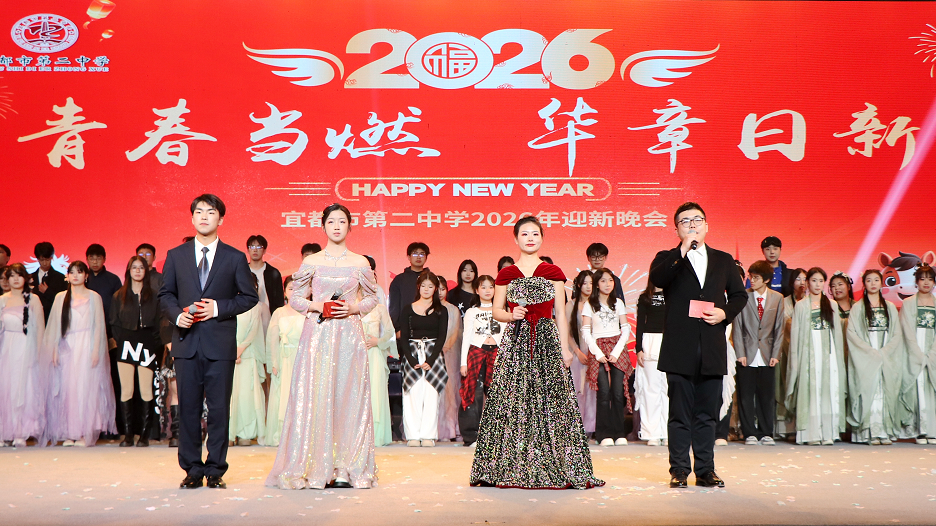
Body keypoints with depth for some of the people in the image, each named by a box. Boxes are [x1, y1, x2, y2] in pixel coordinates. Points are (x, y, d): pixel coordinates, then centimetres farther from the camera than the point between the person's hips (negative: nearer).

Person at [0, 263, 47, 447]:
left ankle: (22, 434, -1)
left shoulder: (33, 300, -1)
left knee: (24, 389, -4)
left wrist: (37, 352, -6)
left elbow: (40, 327, -1)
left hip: (26, 349, -3)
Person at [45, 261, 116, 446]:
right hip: (66, 348, 2)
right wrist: (55, 350, 2)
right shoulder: (61, 297, 11)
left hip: (87, 347, -2)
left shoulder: (94, 297, 5)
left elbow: (99, 326, 1)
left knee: (87, 387, -6)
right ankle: (68, 433, 4)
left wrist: (96, 351, -8)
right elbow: (55, 326, 10)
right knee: (67, 388, -1)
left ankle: (85, 433, -3)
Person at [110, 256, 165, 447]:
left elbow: (159, 323, 7)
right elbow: (113, 323, 11)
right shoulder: (119, 296, 13)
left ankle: (145, 434, -1)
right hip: (125, 345, 1)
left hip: (146, 345, -1)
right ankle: (127, 434, 0)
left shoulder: (153, 296, 11)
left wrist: (155, 344, -4)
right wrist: (119, 340, -2)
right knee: (126, 391, -3)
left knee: (146, 391, -5)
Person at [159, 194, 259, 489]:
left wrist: (218, 308, -9)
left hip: (221, 344, -1)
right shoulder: (175, 256, 11)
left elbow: (249, 297, 5)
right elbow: (165, 294, 13)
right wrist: (177, 315, -6)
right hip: (187, 342, 2)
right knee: (188, 409, 4)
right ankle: (192, 470, 15)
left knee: (219, 409, 1)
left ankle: (215, 470, 11)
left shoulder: (235, 258, 6)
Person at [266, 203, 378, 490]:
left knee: (347, 397, -3)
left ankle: (344, 468, 1)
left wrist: (353, 308, -4)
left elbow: (372, 298, 14)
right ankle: (315, 467, 2)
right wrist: (316, 306, -8)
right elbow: (295, 298, 10)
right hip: (317, 335, 0)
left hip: (349, 336, 1)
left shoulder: (360, 263, 8)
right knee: (315, 397, -4)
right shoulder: (311, 262, 7)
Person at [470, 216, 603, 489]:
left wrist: (565, 349, 0)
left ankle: (550, 467, 2)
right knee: (510, 401, -3)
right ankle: (509, 466, 4)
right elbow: (496, 310, 12)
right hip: (515, 342, 1)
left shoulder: (553, 272, 8)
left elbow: (561, 313, 6)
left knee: (550, 400, -5)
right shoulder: (506, 274, 9)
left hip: (547, 342, 0)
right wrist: (511, 315, -10)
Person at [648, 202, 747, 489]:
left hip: (712, 349, 3)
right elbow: (656, 279, -16)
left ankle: (706, 470, 16)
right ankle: (679, 470, 10)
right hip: (680, 349, -3)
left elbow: (739, 294, 18)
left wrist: (725, 312, -2)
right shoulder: (667, 259, 6)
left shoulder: (723, 260, 15)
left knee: (707, 414, 8)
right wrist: (682, 251, -20)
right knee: (680, 414, 2)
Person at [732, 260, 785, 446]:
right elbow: (737, 327, 0)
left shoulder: (777, 298, 6)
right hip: (747, 355, -1)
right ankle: (750, 433, 11)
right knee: (746, 395, 1)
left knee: (767, 395, 4)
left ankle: (766, 433, 16)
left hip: (767, 355, 1)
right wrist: (740, 353, -6)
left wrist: (775, 354, -1)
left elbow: (779, 328, 7)